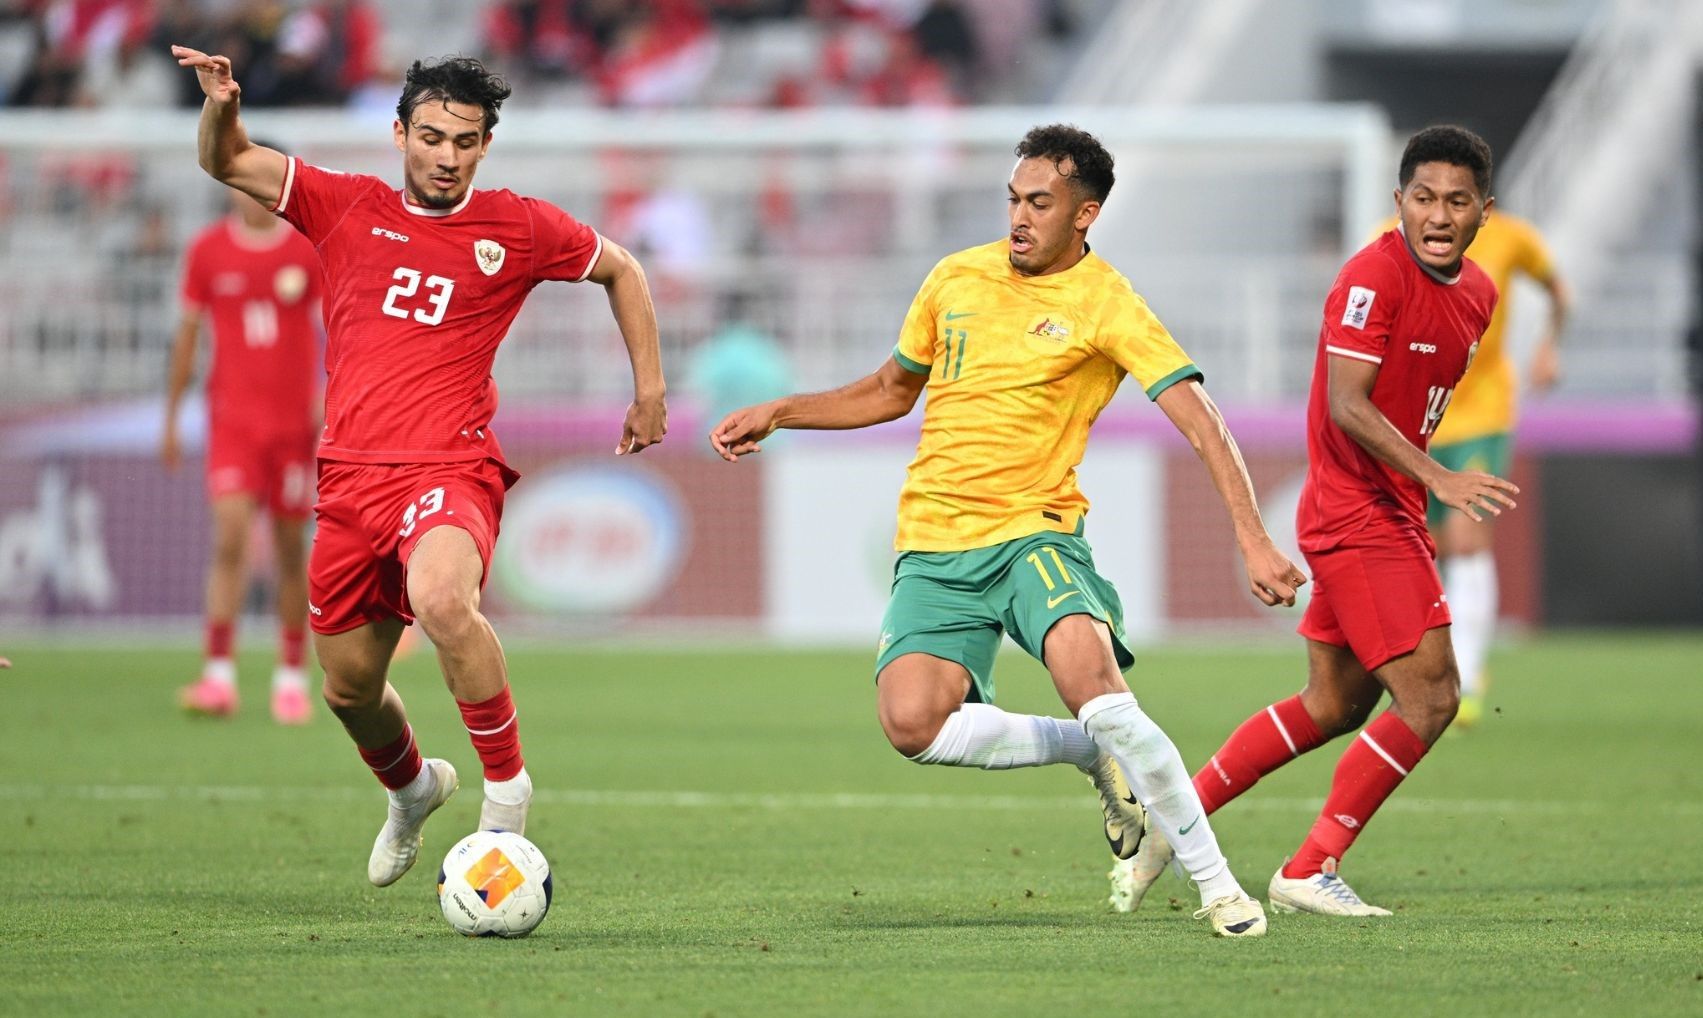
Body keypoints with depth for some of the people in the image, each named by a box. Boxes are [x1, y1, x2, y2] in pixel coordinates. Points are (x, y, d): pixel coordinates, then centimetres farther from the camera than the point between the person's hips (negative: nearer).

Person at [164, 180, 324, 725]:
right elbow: (188, 333, 11)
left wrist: (329, 397, -17)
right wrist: (170, 419, 11)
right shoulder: (207, 250, 4)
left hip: (294, 422, 0)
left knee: (290, 549, 5)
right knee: (231, 536, -15)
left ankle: (292, 679, 17)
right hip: (232, 418, 0)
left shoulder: (312, 250, 0)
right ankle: (218, 678, -19)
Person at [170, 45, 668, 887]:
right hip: (350, 477, 4)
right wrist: (222, 106, -13)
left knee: (441, 599, -37)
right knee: (348, 689, 12)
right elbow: (228, 163, 9)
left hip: (448, 470, -4)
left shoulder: (518, 228, 4)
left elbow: (619, 270, 19)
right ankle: (412, 788, 46)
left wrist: (649, 389, 16)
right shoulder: (347, 208, 8)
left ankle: (505, 788, -20)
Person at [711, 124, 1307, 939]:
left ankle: (1215, 882, -17)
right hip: (934, 546, 4)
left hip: (1034, 533, -4)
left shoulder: (1105, 303, -6)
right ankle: (1096, 755, 7)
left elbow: (1198, 421, -14)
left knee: (1091, 682, -31)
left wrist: (1253, 541, -25)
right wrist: (779, 413, 16)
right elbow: (891, 390, 26)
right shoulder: (955, 278, 9)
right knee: (912, 725, -20)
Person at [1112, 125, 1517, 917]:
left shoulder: (1478, 293, 9)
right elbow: (1347, 406, -25)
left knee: (1334, 706, 16)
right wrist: (1438, 481, -33)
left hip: (1385, 515, 9)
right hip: (1358, 516, -9)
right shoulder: (1375, 276, -18)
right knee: (1430, 697, -12)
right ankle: (1310, 870, -4)